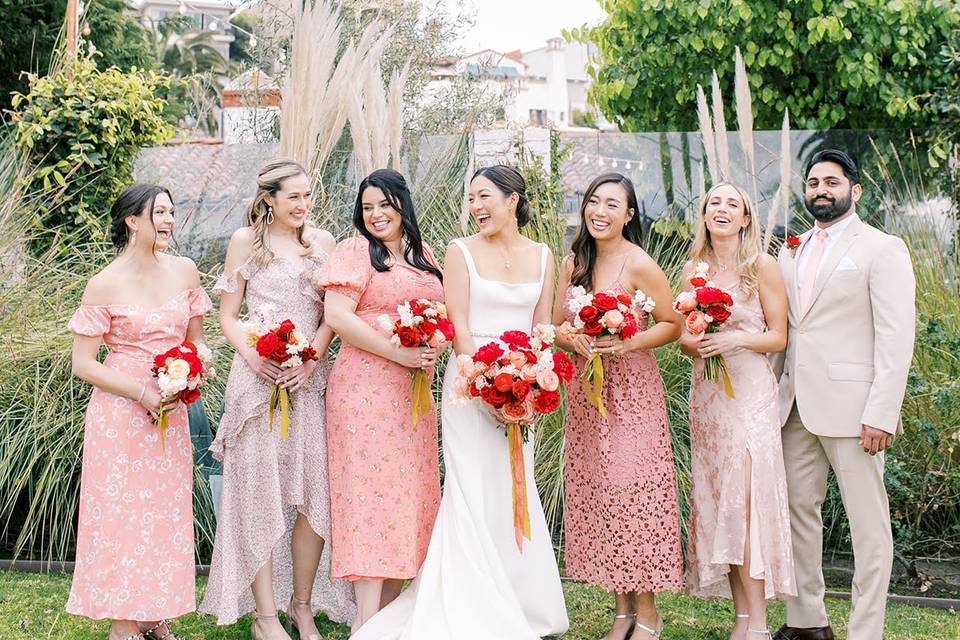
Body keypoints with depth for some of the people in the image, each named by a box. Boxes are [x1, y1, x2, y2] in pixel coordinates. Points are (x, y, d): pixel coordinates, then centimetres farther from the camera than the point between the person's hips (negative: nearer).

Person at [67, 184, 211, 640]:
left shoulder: (184, 271, 4)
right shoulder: (104, 285, -10)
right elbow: (82, 365, -9)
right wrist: (142, 393, -16)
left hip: (171, 413, 5)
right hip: (120, 413, -5)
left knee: (168, 512, 9)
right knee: (124, 513, 0)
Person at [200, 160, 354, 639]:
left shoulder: (321, 242, 11)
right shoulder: (245, 241, 5)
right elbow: (227, 315, 5)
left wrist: (312, 359, -8)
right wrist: (252, 355, -13)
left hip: (311, 375, 2)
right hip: (258, 374, -2)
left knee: (314, 490, 0)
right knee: (259, 490, -2)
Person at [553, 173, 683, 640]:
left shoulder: (639, 265, -9)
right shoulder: (573, 263, 8)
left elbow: (672, 325, -5)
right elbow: (557, 325, 13)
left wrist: (628, 342, -20)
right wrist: (571, 337, -9)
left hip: (630, 390, -6)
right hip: (585, 390, 6)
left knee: (632, 491, -7)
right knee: (595, 492, 6)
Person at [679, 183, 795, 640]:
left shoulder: (763, 266, -3)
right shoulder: (693, 269, 9)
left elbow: (778, 337, -2)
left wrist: (739, 339, -19)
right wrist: (691, 343, -8)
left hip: (749, 391, -5)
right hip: (705, 393, 5)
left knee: (747, 497, -11)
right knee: (715, 497, 2)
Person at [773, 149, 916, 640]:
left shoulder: (881, 249, -3)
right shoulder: (792, 253, 16)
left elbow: (896, 337, -10)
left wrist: (882, 413, -17)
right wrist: (774, 394, 5)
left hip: (850, 407, -7)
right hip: (796, 405, 7)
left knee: (868, 522, 0)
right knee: (798, 510, 11)